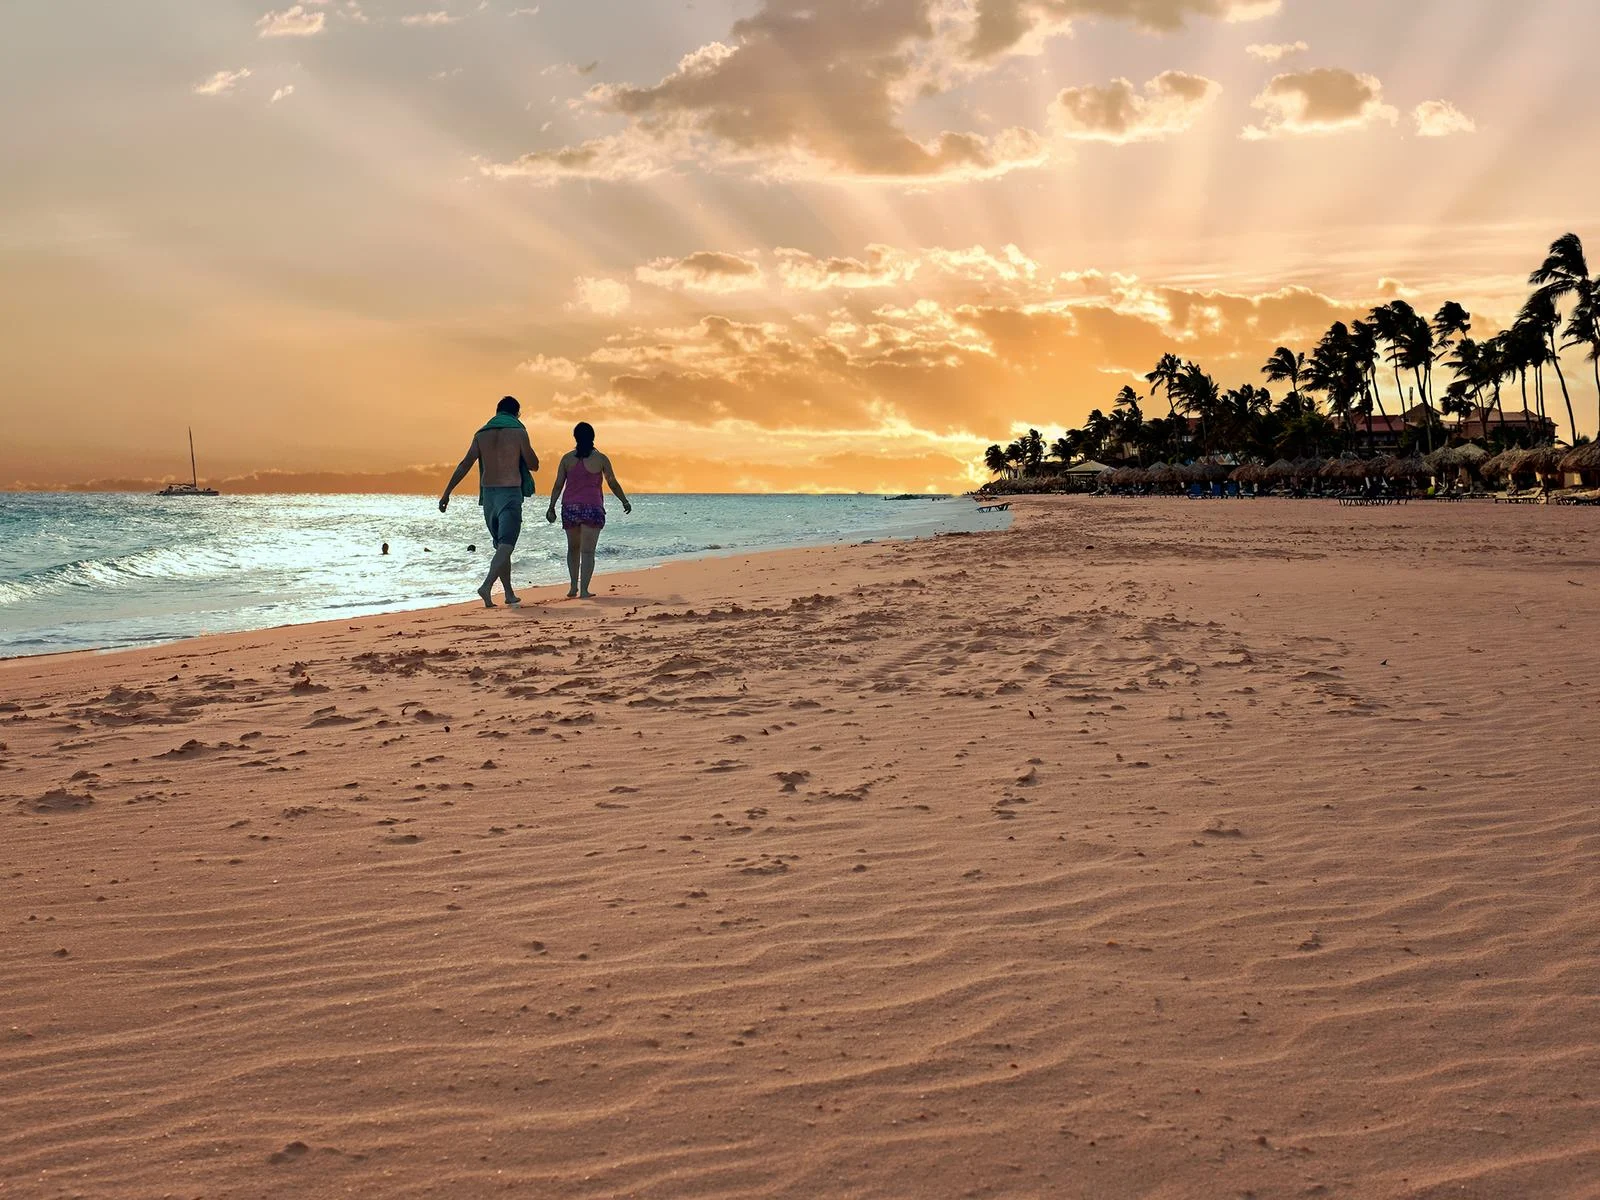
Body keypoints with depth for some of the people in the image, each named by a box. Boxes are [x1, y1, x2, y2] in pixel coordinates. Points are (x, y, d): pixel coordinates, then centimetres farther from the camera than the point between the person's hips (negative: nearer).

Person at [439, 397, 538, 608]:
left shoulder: (481, 434, 7)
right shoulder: (518, 433, -5)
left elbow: (464, 465, 3)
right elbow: (534, 465, 2)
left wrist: (447, 493, 3)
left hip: (488, 494, 5)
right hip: (510, 495, -5)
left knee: (501, 546, 16)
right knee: (506, 546, -10)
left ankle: (509, 594, 21)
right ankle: (487, 586, -30)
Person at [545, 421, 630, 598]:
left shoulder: (567, 458, 2)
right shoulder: (600, 459, -3)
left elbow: (558, 485, 1)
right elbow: (613, 484, 3)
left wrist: (551, 507, 6)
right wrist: (625, 502, 16)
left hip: (570, 508, 2)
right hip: (592, 508, -2)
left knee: (573, 548, 19)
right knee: (587, 551, -3)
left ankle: (574, 586, 14)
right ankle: (584, 590, -11)